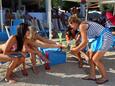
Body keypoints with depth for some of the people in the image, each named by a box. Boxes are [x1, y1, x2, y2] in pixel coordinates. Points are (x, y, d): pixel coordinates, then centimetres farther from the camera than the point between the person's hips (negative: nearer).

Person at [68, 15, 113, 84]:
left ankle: (105, 77, 13)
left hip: (105, 38, -10)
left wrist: (76, 49, -4)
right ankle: (92, 75, 22)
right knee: (91, 56, 12)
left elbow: (85, 42, -16)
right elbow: (86, 41, 18)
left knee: (95, 59, -4)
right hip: (100, 38, 10)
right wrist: (79, 49, 16)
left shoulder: (81, 26, -15)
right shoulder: (84, 25, 14)